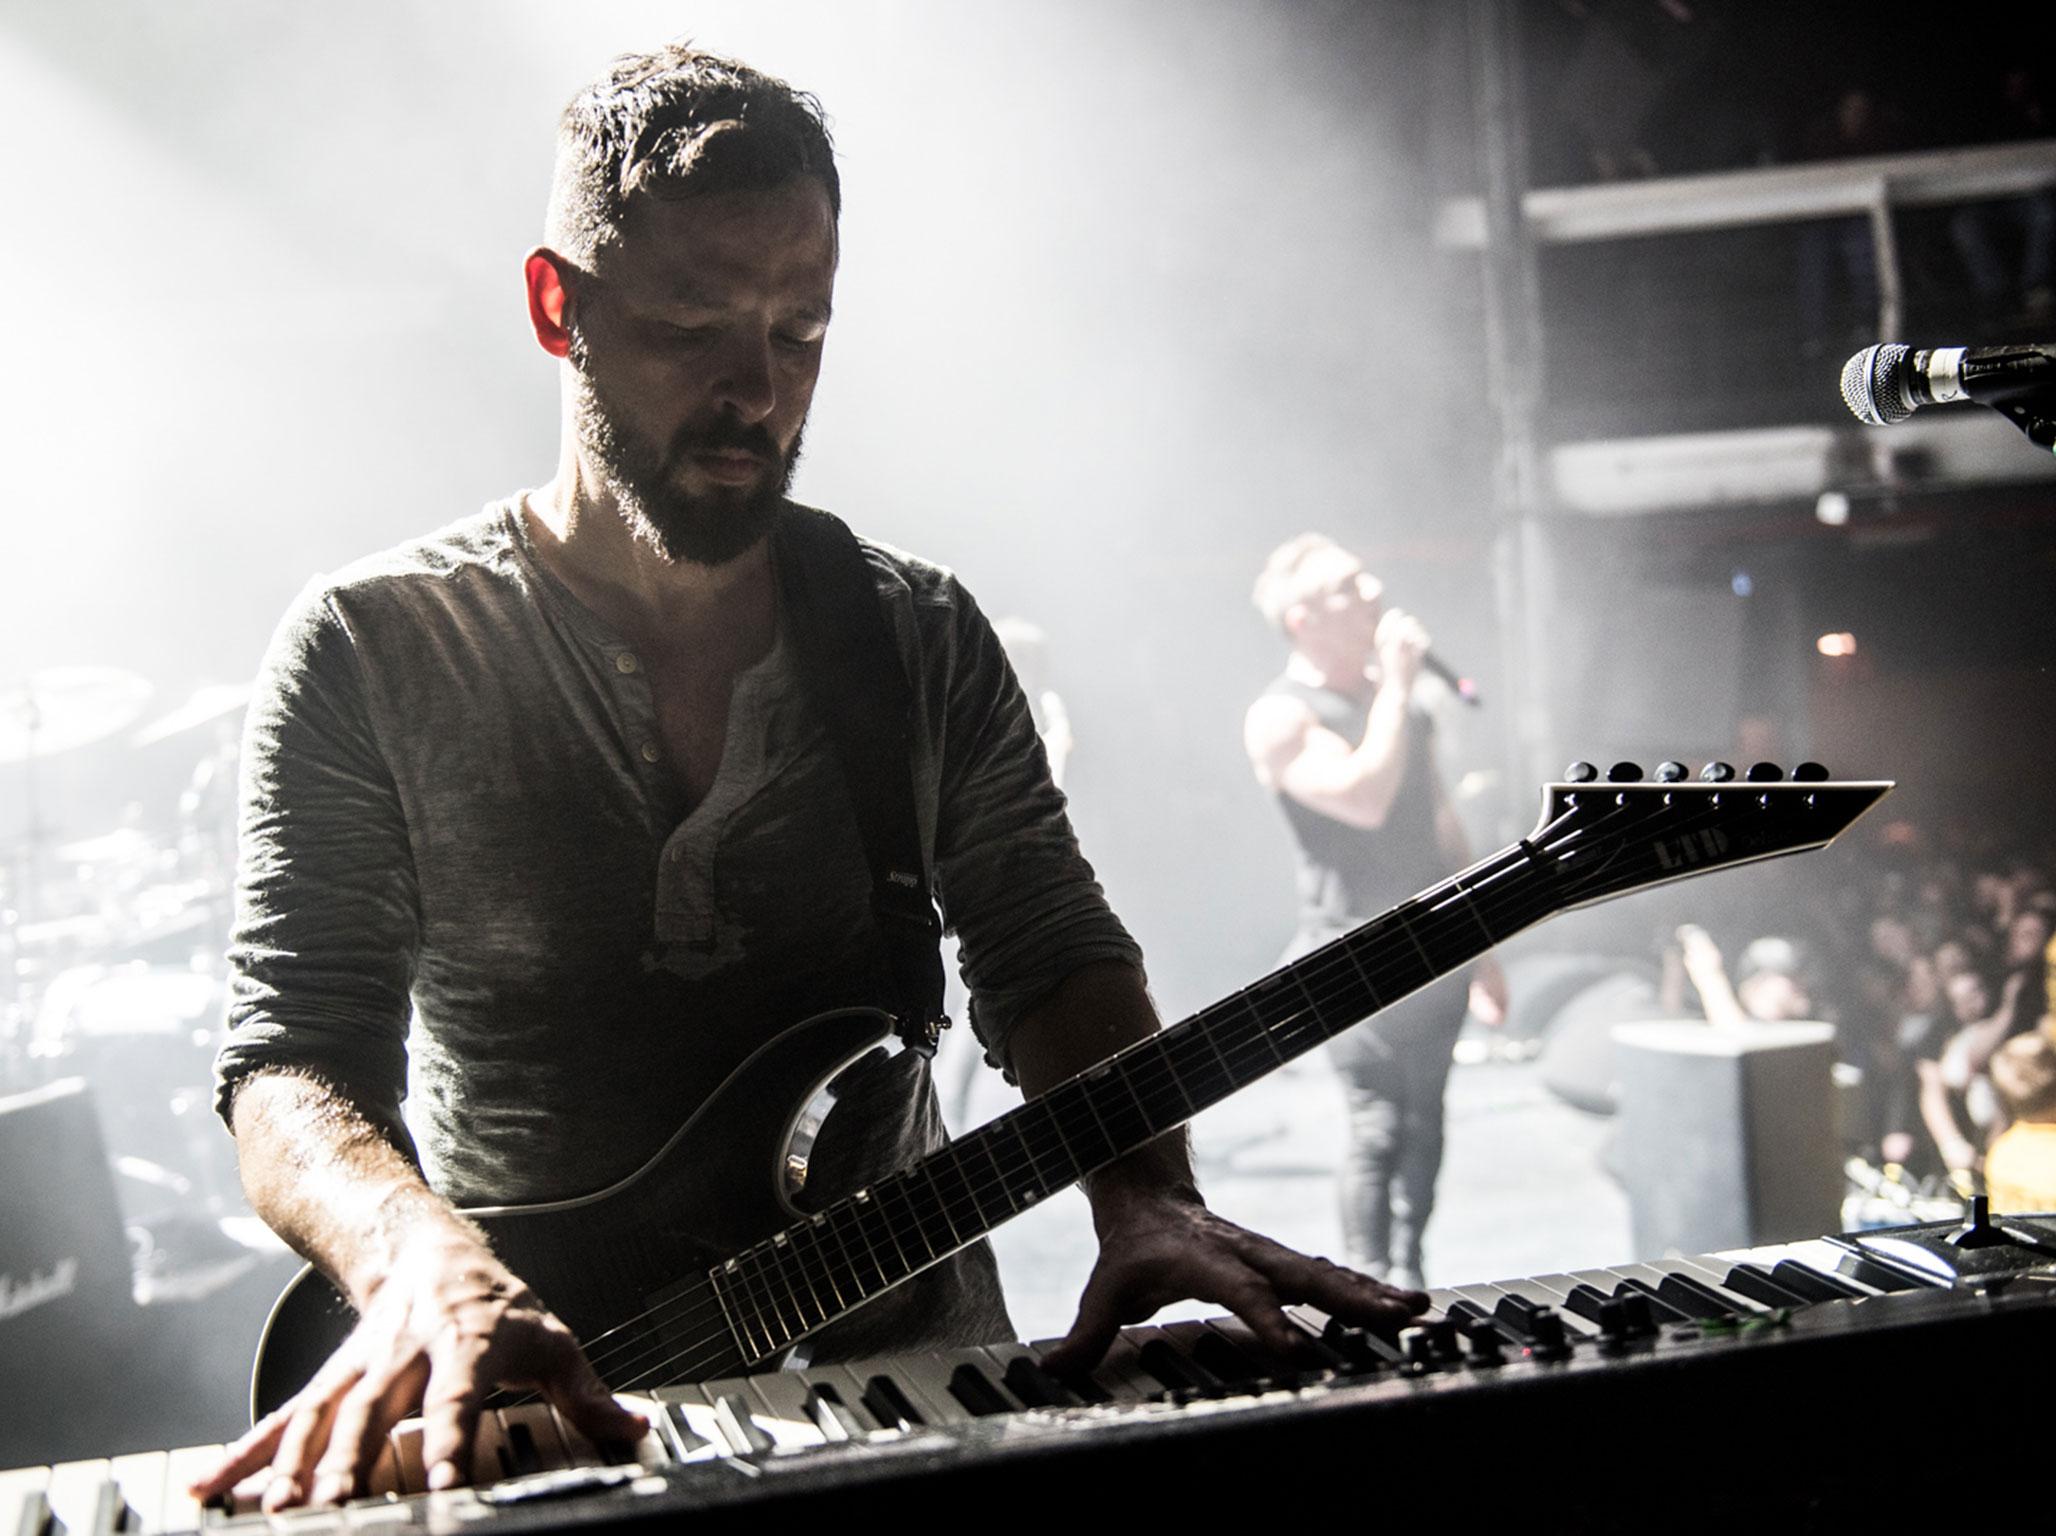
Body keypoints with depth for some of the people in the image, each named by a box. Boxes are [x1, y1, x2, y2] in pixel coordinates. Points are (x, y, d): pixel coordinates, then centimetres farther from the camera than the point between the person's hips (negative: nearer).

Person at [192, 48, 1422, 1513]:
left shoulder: (922, 633, 7)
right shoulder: (372, 648, -4)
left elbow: (1049, 954, 5)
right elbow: (297, 1058, -10)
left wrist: (1144, 1198, -14)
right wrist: (427, 1262, -30)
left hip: (912, 1370, 1)